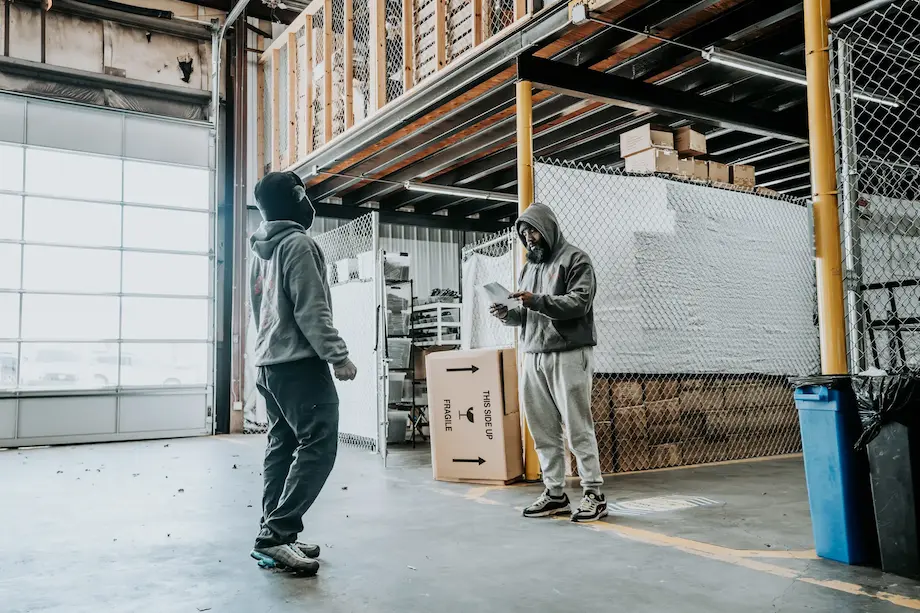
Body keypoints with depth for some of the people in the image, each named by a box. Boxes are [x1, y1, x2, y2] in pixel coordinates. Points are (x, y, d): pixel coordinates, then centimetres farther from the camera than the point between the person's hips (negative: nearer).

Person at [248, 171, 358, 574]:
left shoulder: (259, 250, 18)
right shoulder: (297, 243, -10)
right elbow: (311, 310, -17)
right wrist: (338, 356, -15)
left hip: (269, 363, 10)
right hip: (300, 363, -10)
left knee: (282, 447, 10)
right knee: (318, 445, -10)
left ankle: (274, 538, 12)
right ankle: (276, 534, -15)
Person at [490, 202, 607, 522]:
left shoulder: (575, 259, 2)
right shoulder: (529, 267, 22)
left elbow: (580, 301, -11)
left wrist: (537, 301, -20)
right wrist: (508, 314, 2)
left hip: (568, 355, -6)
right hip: (533, 356, 6)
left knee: (578, 428, -6)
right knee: (543, 431, 3)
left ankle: (594, 494, 2)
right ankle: (555, 494, 12)